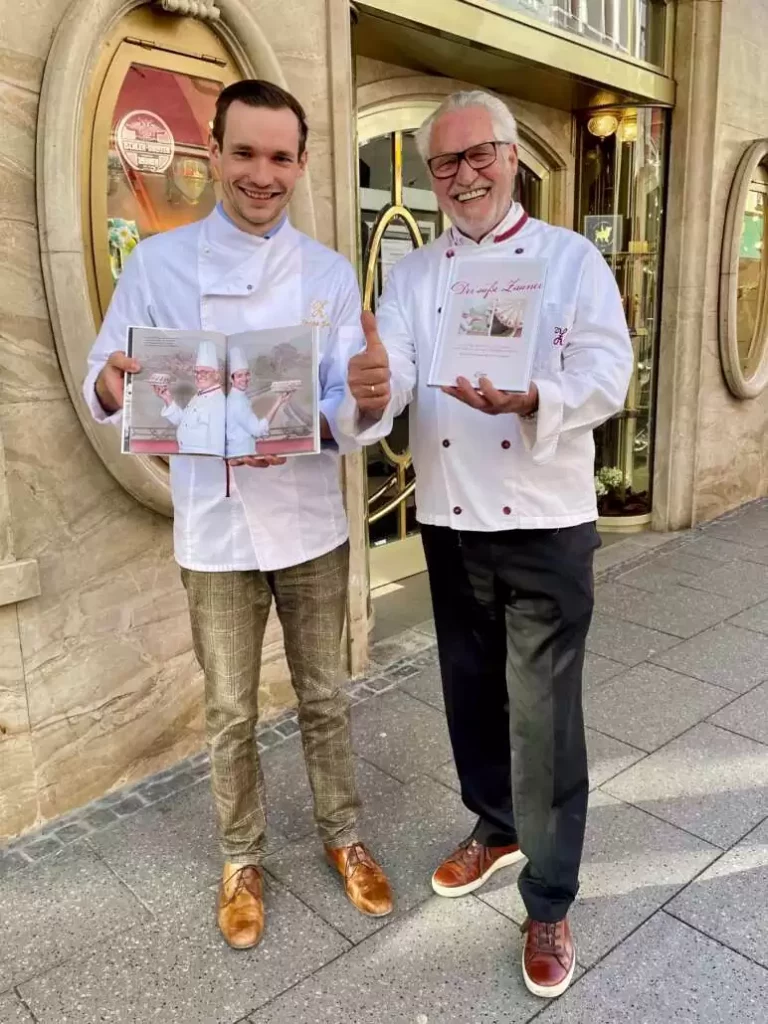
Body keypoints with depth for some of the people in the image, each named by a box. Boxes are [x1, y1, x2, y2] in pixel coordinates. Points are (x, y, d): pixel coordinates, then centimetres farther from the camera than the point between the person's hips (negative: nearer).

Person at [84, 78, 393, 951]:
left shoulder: (330, 273, 1)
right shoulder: (157, 262, -2)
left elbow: (350, 400, -5)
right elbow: (104, 389, -2)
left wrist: (300, 433, -27)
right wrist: (114, 386, -26)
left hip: (310, 524, 1)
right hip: (215, 529, -1)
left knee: (323, 698, 16)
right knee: (231, 714, 14)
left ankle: (342, 837, 38)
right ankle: (241, 860, 37)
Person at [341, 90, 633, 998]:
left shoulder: (572, 258, -1)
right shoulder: (411, 273, 8)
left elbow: (607, 373, -13)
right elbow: (393, 374, -7)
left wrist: (531, 399, -34)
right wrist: (369, 392, -32)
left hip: (546, 525, -3)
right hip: (448, 522, 4)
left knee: (544, 713, 2)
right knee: (471, 691, 18)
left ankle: (549, 905, 22)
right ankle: (496, 827, 44)